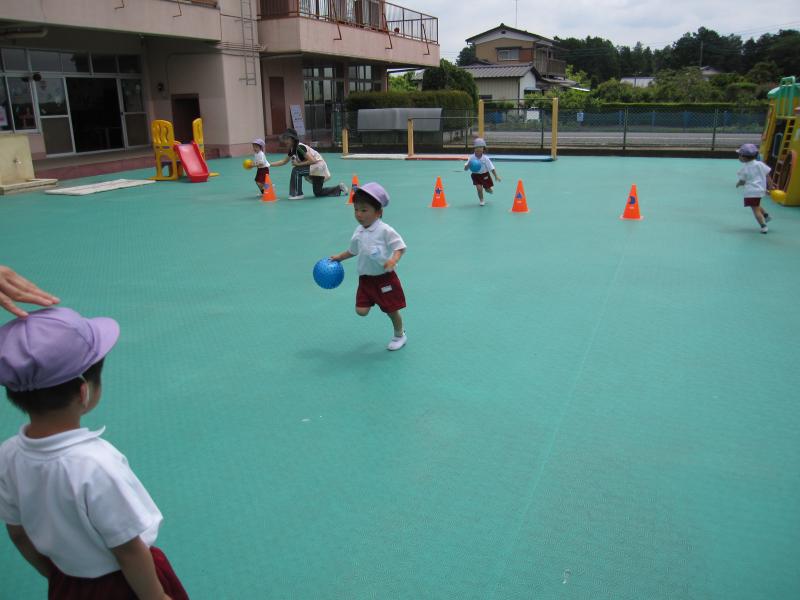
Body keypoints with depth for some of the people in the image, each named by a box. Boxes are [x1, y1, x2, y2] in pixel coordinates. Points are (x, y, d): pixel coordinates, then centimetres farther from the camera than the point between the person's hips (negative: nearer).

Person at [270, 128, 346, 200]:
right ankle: (339, 188, 24)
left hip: (318, 166, -10)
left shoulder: (300, 147, -22)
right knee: (318, 193, 16)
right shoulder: (292, 150, 4)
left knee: (296, 170, -21)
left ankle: (297, 194, -11)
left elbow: (312, 160, -28)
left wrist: (298, 164, -22)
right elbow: (283, 161, 12)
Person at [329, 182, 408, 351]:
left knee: (392, 310, 7)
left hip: (385, 278, -5)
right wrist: (338, 258, 22)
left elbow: (400, 247, -17)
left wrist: (393, 260, -34)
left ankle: (399, 335, 33)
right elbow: (353, 251, 21)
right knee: (361, 311, -1)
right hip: (365, 278, 5)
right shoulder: (358, 232, 4)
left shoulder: (385, 231, -17)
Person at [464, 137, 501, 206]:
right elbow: (465, 169, -13)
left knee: (488, 189, 11)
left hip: (485, 175, 0)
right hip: (476, 175, 0)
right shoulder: (471, 158, -16)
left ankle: (489, 190, 53)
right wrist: (468, 165, -35)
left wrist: (496, 176, -17)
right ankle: (481, 200, 12)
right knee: (479, 188, -15)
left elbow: (491, 168, -12)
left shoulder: (485, 158, -18)